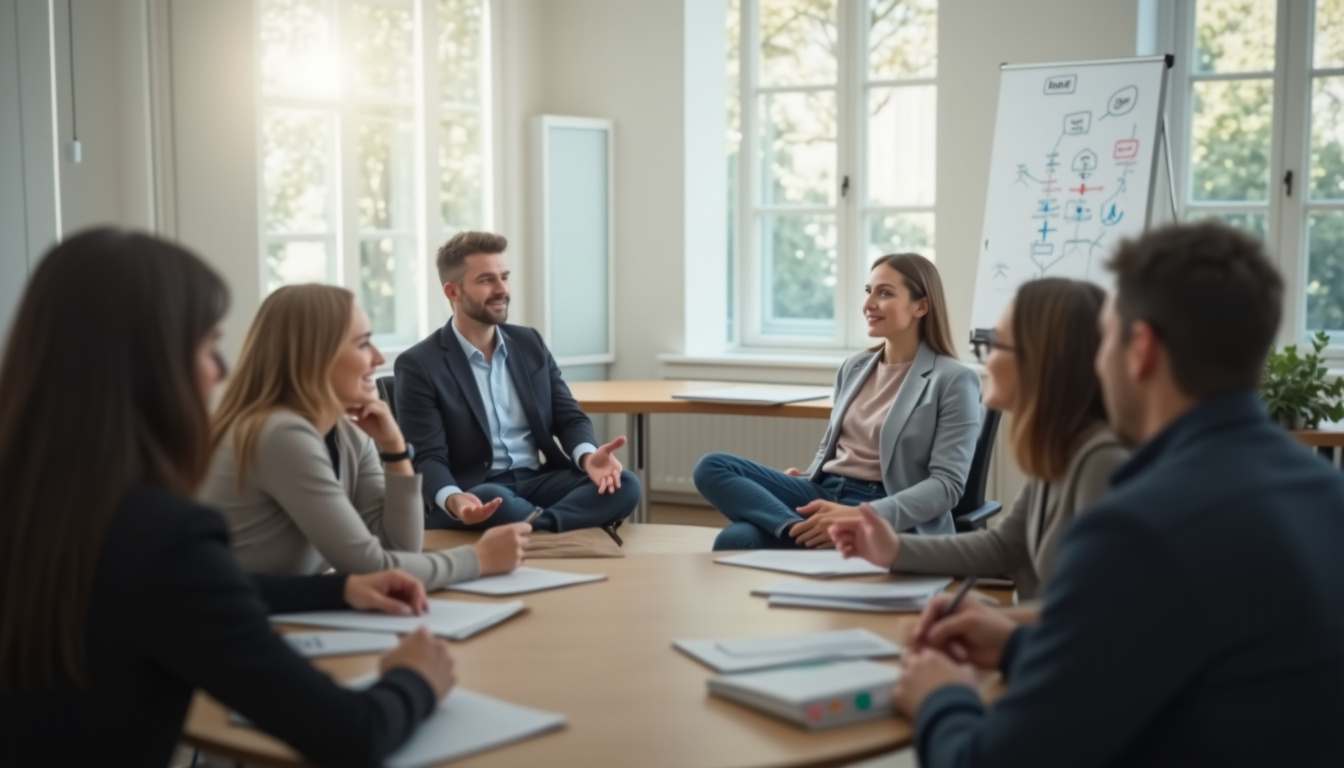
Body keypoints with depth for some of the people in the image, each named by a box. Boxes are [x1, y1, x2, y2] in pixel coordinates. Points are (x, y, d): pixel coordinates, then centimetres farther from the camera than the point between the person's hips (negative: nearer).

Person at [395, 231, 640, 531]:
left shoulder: (529, 343, 14)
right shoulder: (419, 365, -4)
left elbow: (569, 417, 11)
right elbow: (428, 457, -10)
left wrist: (587, 456, -15)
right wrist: (451, 499, -35)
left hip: (538, 481, 5)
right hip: (475, 492, -5)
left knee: (624, 484, -21)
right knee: (494, 500, -40)